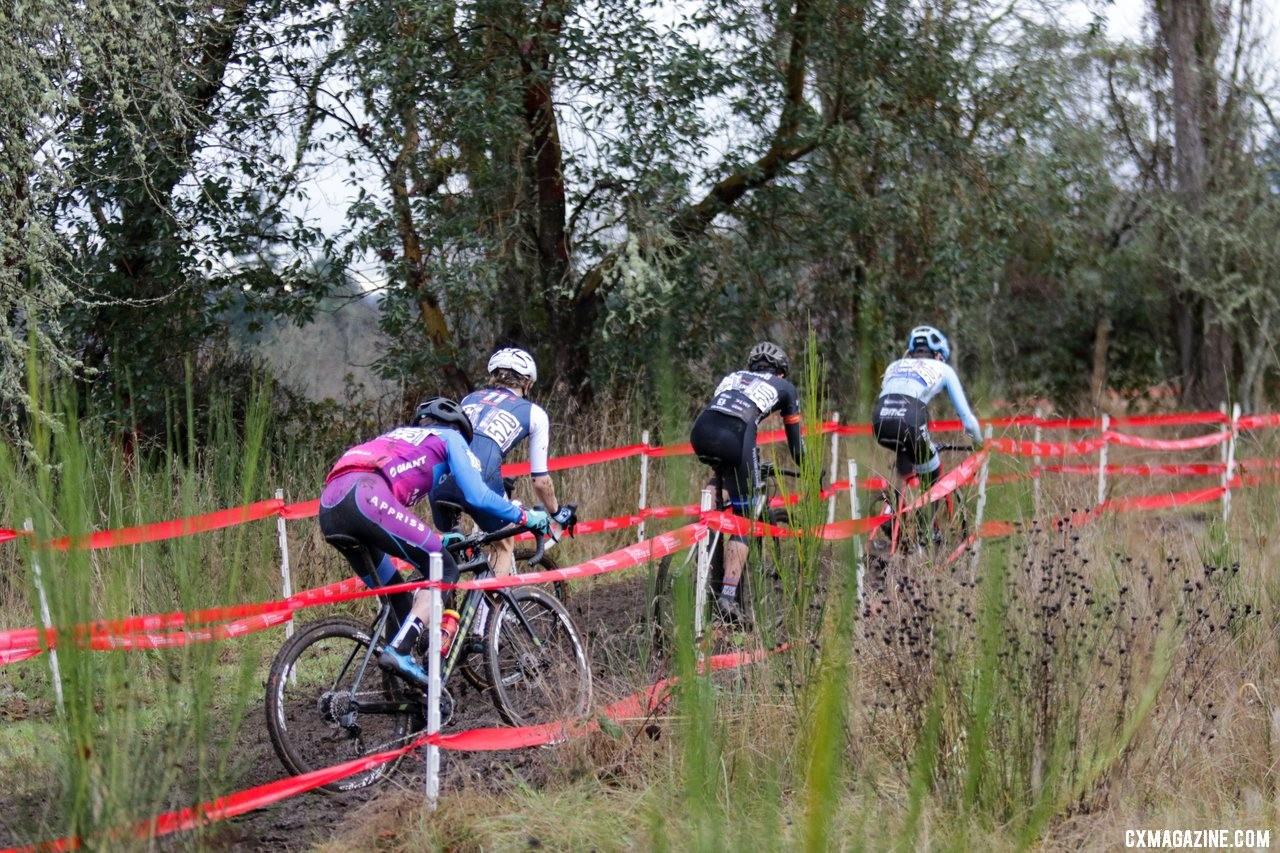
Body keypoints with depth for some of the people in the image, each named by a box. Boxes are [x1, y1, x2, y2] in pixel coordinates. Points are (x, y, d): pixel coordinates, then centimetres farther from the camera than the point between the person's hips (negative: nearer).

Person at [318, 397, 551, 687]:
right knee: (444, 568, 3)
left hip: (328, 508, 8)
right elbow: (478, 496, 10)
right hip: (366, 498, -8)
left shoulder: (398, 435, 40)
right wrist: (525, 517, 23)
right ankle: (399, 650, -13)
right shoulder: (450, 437, 21)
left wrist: (437, 539, 57)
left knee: (395, 598, 20)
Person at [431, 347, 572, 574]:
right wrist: (557, 513, 38)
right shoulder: (534, 413, 20)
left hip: (440, 475, 4)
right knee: (504, 545, 21)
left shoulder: (469, 399, 30)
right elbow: (540, 481, 21)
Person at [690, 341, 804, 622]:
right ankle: (728, 595, -12)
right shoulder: (785, 388, 28)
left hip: (700, 433, 4)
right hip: (734, 438, -4)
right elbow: (795, 443, 30)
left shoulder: (732, 377, 37)